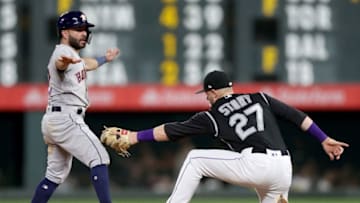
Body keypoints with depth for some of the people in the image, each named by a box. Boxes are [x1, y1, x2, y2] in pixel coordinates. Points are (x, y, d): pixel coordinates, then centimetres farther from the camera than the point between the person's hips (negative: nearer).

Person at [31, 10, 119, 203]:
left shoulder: (71, 55, 20)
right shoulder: (63, 52, -11)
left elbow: (84, 65, 43)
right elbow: (58, 64, -36)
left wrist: (104, 59, 59)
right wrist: (63, 62, -60)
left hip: (52, 121, 11)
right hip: (67, 118, -11)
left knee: (56, 174, 14)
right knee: (99, 158, -16)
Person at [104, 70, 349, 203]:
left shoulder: (213, 116, 12)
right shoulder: (260, 98, 22)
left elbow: (170, 131, 12)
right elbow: (297, 115, 15)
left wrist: (135, 136, 18)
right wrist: (325, 140, 18)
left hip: (255, 165, -5)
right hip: (283, 169, 5)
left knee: (195, 159, 10)